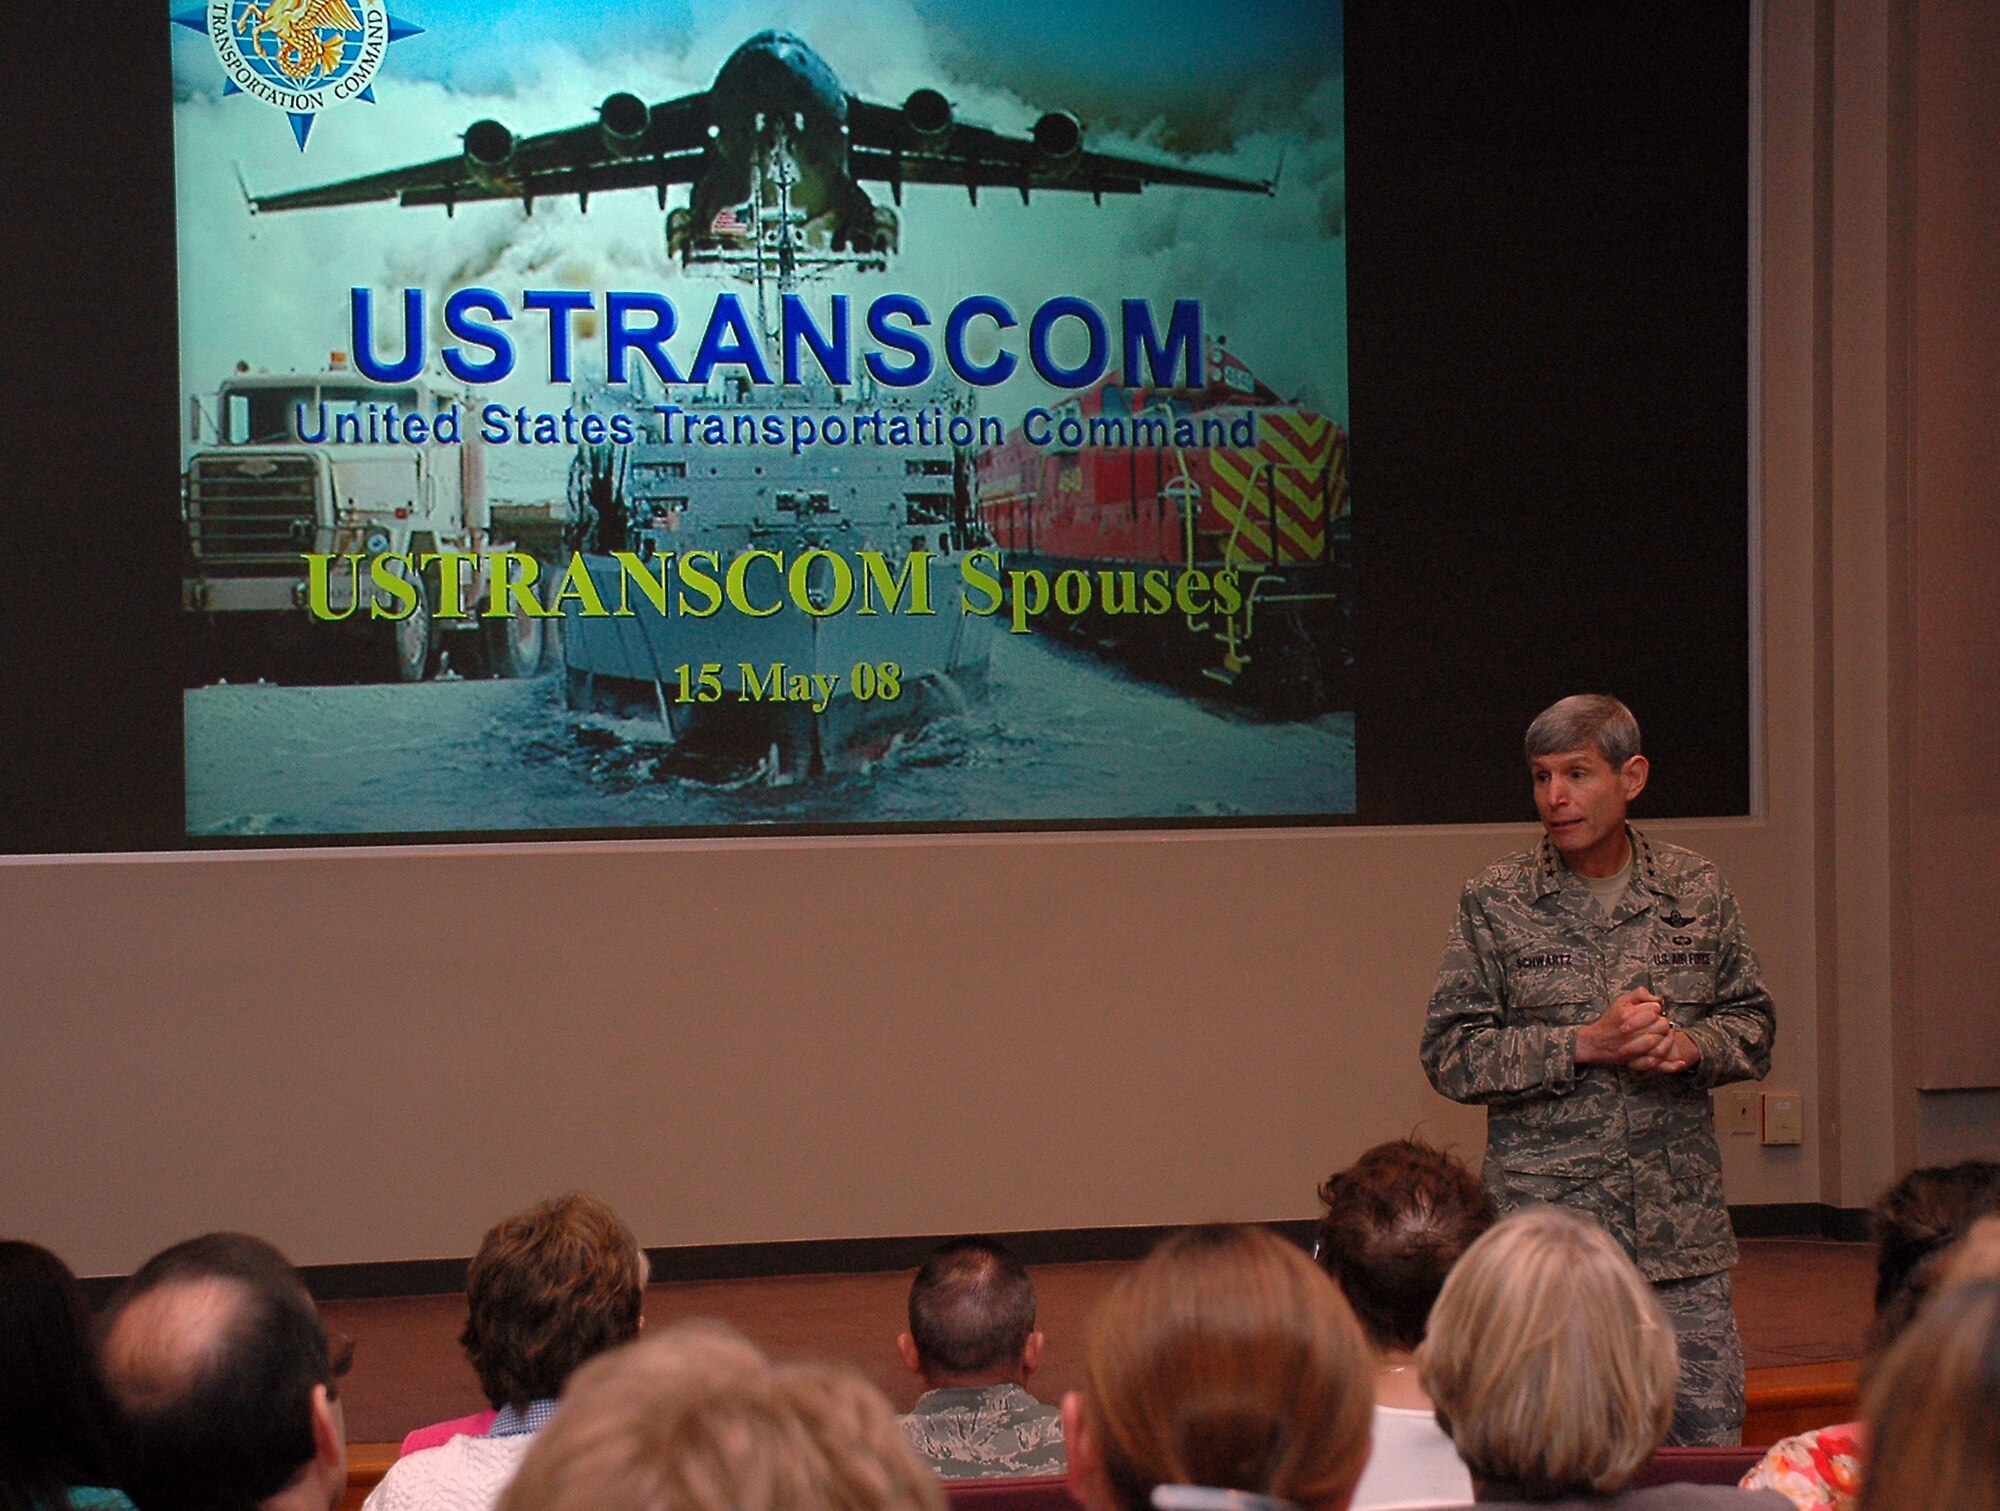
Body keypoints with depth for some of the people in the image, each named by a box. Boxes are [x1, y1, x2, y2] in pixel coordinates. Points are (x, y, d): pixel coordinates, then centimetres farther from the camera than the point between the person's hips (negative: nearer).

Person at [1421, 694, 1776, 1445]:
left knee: (1709, 1440, 3)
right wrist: (1584, 1046, -13)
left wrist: (1690, 1046, -8)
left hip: (1680, 1224, 2)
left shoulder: (1697, 890, 8)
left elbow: (1753, 1022, 14)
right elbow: (1450, 1054, -3)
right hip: (1543, 1211, -2)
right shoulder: (1494, 902, 0)